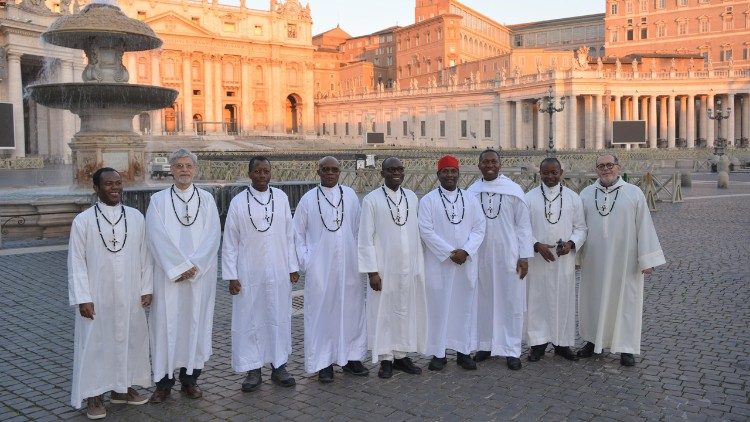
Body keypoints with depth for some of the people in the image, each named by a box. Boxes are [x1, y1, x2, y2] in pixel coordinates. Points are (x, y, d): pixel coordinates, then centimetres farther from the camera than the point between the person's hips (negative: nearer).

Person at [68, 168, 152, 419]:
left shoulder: (136, 217, 1)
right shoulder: (83, 221, -7)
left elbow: (144, 256, 5)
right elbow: (76, 262, -6)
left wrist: (146, 289, 3)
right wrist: (82, 299, -11)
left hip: (130, 296, 3)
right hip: (97, 297, -3)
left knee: (129, 340, 13)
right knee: (94, 343, 6)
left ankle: (122, 388, 31)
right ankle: (94, 395, 21)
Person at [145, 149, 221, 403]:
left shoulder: (206, 199, 6)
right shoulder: (158, 200, 3)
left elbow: (212, 236, -3)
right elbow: (157, 237, -7)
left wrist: (193, 266, -13)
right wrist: (179, 267, -14)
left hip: (200, 275, 1)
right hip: (168, 275, -1)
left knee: (196, 323, 6)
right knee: (166, 323, 1)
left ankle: (190, 379, 18)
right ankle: (164, 382, 12)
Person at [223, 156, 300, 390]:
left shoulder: (281, 198, 2)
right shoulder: (238, 202, -3)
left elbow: (289, 235, 6)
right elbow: (230, 242, -1)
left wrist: (293, 267, 4)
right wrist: (231, 275, -4)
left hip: (278, 272, 2)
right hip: (249, 273, -1)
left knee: (279, 317, 8)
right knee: (249, 319, 5)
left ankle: (279, 366, 21)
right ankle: (253, 369, 17)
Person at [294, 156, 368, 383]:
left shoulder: (350, 195, 4)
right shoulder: (308, 199, 1)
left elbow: (359, 229, 6)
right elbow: (298, 234, 6)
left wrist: (361, 259, 2)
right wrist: (305, 262, -1)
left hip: (349, 265, 2)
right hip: (320, 267, -1)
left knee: (351, 309, 7)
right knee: (321, 311, 2)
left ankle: (351, 357, 21)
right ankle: (323, 362, 13)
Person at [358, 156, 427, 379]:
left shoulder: (412, 197, 6)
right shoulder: (372, 199, -7)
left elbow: (417, 232, 9)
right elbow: (365, 238, -7)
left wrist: (420, 266, 7)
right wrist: (372, 271, -11)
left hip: (410, 268, 4)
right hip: (384, 268, -4)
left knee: (406, 311, 10)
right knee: (383, 312, 4)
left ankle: (401, 355, 22)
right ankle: (385, 358, 16)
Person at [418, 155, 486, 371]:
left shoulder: (471, 199, 8)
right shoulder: (427, 200, -1)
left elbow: (479, 228, 3)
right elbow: (426, 231, -9)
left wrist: (466, 251, -12)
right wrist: (450, 252, -13)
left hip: (467, 263, 3)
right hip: (438, 263, -3)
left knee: (465, 305, 6)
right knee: (438, 306, 1)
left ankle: (464, 351, 16)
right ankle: (438, 353, 10)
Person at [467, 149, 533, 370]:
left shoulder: (514, 190, -3)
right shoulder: (471, 191, 2)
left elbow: (523, 225, -2)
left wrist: (524, 256, -6)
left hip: (508, 256, -2)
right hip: (480, 256, 2)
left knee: (510, 302, 3)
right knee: (483, 301, 10)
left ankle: (511, 350, 10)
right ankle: (485, 345, 22)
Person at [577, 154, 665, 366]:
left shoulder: (634, 193, -3)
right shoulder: (586, 194, 3)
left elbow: (644, 226, -4)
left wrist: (647, 259, -7)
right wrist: (576, 255, 8)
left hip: (624, 260, -2)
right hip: (594, 260, 2)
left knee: (626, 300, 4)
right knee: (593, 299, 11)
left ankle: (626, 348, 15)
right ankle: (593, 341, 27)